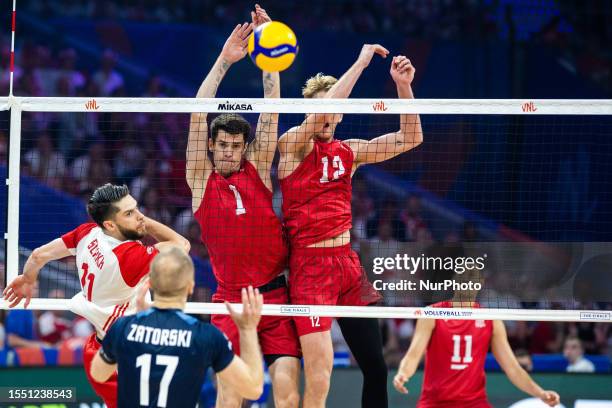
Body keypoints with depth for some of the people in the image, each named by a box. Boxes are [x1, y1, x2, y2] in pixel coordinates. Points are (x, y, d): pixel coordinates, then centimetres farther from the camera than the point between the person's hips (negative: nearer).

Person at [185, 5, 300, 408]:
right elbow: (198, 115, -3)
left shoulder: (257, 170, 9)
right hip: (231, 300, -1)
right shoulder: (201, 179, 5)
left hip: (278, 296, 1)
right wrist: (224, 60, -8)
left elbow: (271, 110, 5)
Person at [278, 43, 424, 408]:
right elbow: (319, 113, -22)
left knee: (376, 368, 5)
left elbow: (409, 139, 9)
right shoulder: (292, 145, -4)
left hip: (348, 264, 6)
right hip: (310, 265, -6)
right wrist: (361, 62, -18)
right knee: (319, 378, -14)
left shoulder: (349, 152, 13)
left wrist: (404, 86, -4)